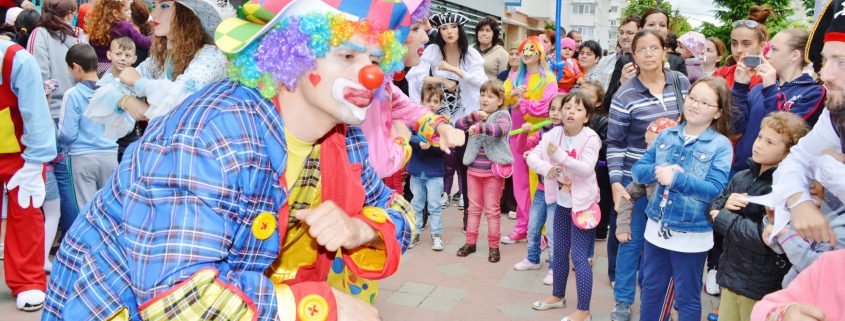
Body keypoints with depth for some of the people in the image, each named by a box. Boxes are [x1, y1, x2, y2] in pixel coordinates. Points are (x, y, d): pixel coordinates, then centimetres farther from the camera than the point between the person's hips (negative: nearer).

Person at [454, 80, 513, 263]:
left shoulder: (502, 115, -7)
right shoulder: (477, 115, 9)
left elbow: (501, 129, -29)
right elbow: (458, 124, -2)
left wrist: (480, 127, -43)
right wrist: (474, 116, -17)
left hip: (493, 173, -5)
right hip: (473, 171, 5)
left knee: (492, 210, 4)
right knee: (474, 208, 14)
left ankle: (493, 246, 14)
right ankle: (470, 242, 24)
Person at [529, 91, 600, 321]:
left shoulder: (590, 138, -17)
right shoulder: (554, 134, -1)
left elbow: (586, 169, -27)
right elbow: (533, 156, -3)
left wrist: (560, 156, -36)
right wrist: (546, 167, -23)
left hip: (583, 204, -6)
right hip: (562, 202, 6)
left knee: (579, 256, -6)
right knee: (560, 251, 18)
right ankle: (558, 295, 36)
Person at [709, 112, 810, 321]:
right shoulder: (742, 177, 5)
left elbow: (766, 239, -27)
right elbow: (714, 211, 8)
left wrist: (724, 218, -15)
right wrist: (725, 204, -14)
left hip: (760, 287, -7)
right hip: (730, 274, 7)